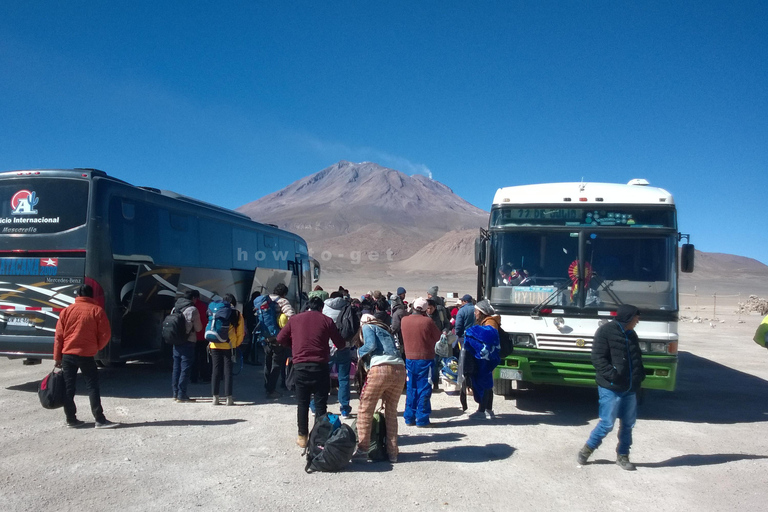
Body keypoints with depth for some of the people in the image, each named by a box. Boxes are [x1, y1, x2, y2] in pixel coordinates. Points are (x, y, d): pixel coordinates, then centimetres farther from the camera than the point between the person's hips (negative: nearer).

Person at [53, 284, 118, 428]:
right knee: (93, 387, 0)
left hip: (67, 354, 3)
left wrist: (57, 357, 10)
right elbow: (105, 334, -5)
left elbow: (58, 336, 5)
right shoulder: (97, 310, -3)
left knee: (69, 388, 10)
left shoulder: (67, 310, 6)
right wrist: (96, 347, 13)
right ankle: (100, 420, -2)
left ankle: (71, 419, 15)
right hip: (86, 355, -3)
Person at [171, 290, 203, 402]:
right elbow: (198, 328, -5)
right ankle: (181, 395, -1)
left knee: (176, 367, 14)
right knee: (185, 368, -2)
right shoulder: (192, 310, -10)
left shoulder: (175, 308, 10)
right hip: (188, 342, -7)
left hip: (176, 342, 7)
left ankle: (175, 393, 20)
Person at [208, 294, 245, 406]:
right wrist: (236, 344, 12)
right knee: (228, 371, 4)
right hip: (229, 347, -1)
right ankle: (229, 398, 4)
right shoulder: (237, 315, 0)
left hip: (215, 346, 2)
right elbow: (241, 334, 0)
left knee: (216, 371, 8)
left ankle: (215, 397, 10)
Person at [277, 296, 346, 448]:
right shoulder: (326, 320, 2)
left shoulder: (295, 319, 8)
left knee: (302, 403, 12)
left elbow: (281, 338, 10)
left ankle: (302, 436, 16)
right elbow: (341, 344, 2)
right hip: (320, 366, -1)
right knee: (320, 404, 6)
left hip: (300, 366, 2)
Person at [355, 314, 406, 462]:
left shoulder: (367, 326, 14)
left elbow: (371, 344, -5)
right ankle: (392, 452, 16)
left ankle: (362, 447, 10)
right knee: (391, 412, 15)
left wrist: (359, 352, 14)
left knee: (365, 409, 8)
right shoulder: (385, 330, 32)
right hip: (400, 369, 6)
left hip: (381, 368, -6)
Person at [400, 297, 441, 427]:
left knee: (411, 389, 13)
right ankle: (422, 419, 5)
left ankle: (409, 418, 16)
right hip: (425, 359, -4)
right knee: (424, 389, 3)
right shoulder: (427, 321, -12)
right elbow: (438, 337, -1)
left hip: (409, 359, 4)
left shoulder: (404, 320, -1)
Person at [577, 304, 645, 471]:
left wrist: (640, 375, 8)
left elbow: (637, 358, 24)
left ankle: (622, 456, 26)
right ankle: (586, 450, 14)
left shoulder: (631, 334, 13)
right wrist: (613, 375, -24)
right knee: (607, 424, -5)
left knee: (628, 424, 12)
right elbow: (598, 359, -15)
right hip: (611, 388, -7)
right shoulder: (605, 332, -10)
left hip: (630, 389, 7)